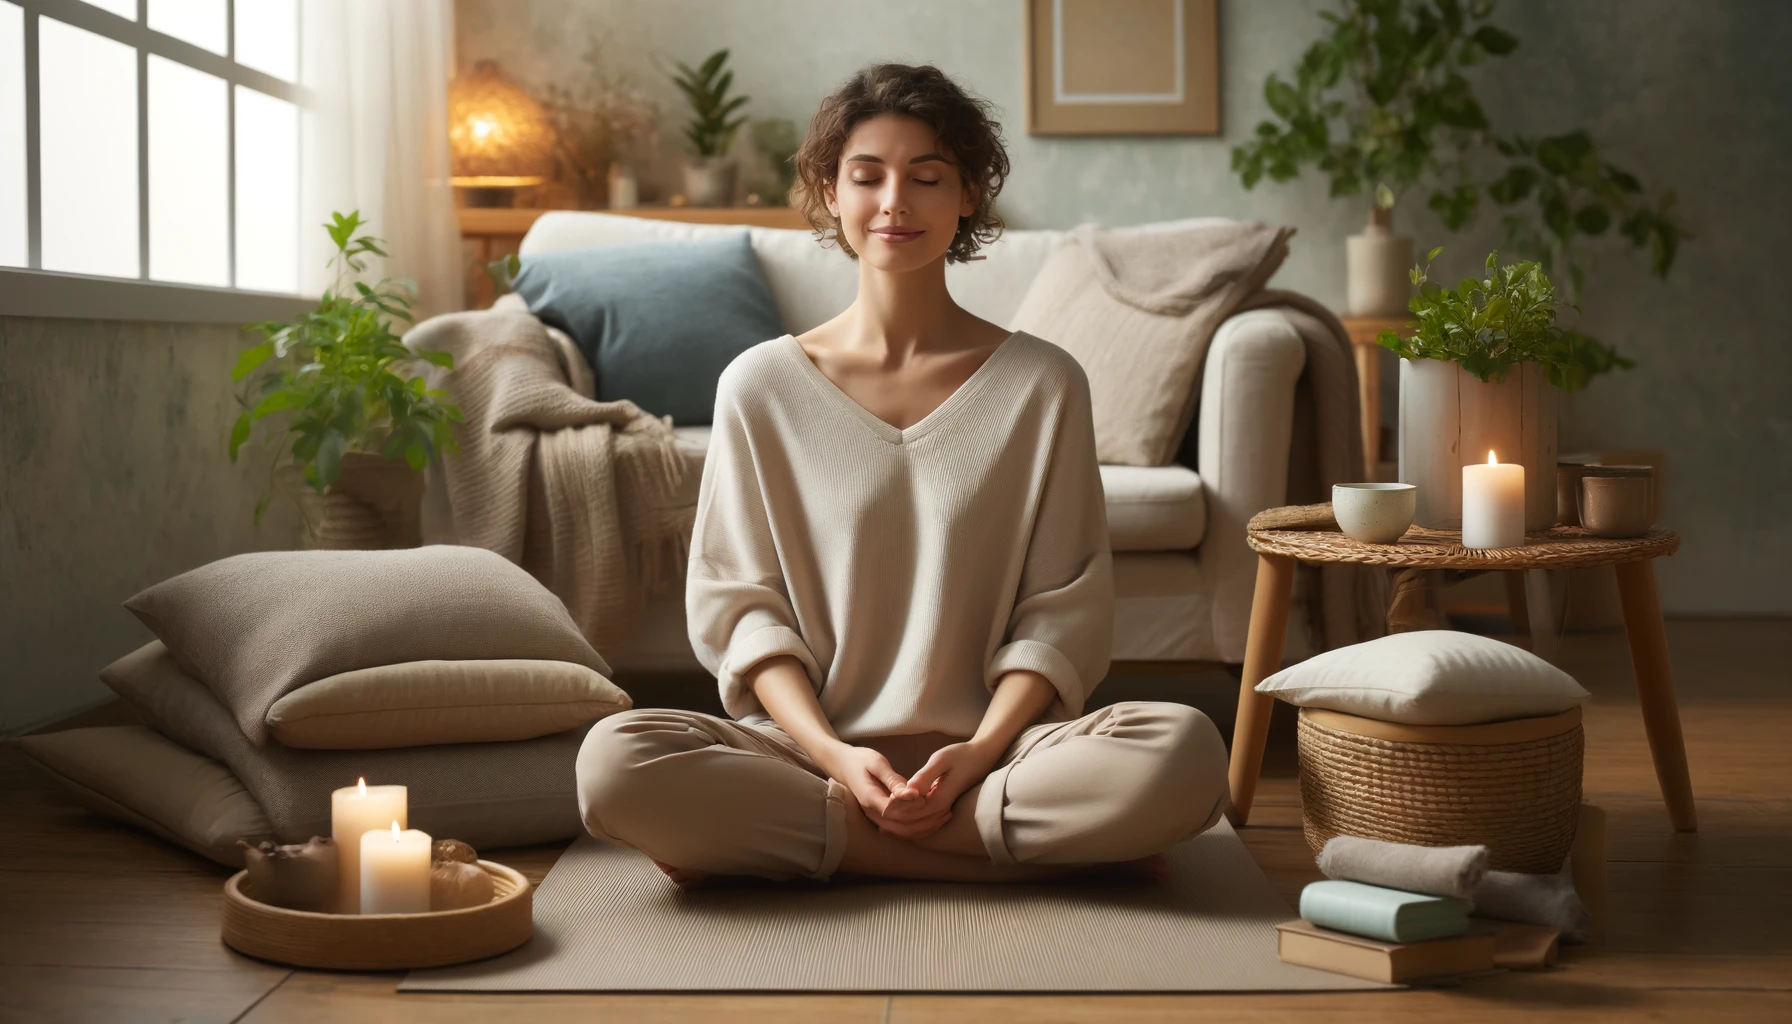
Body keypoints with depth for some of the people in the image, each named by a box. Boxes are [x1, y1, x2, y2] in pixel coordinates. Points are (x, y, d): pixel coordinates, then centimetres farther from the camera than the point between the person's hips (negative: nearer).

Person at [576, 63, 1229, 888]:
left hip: (985, 748, 0)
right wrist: (832, 753, -13)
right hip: (812, 746, 0)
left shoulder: (1043, 384, 6)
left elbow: (1060, 612, 3)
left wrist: (980, 751, -14)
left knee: (1184, 750, -30)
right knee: (613, 760, -30)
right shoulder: (760, 386, 7)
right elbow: (739, 602, 4)